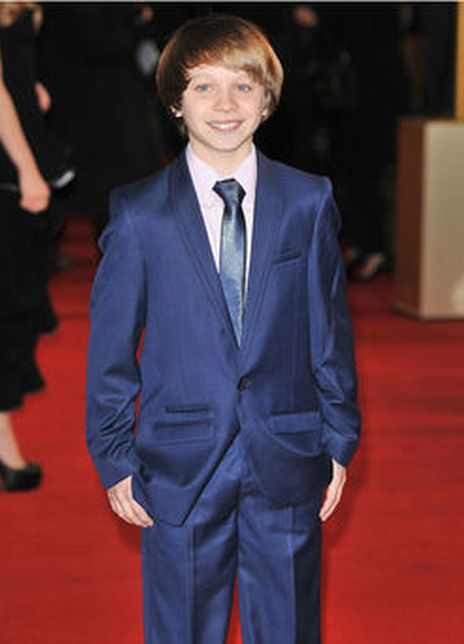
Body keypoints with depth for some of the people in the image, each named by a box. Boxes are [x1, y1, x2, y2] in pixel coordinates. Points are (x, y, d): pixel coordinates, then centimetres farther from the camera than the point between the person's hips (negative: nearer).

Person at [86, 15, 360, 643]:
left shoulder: (309, 202, 0)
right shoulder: (138, 213, -3)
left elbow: (331, 328, 5)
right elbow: (111, 346, 1)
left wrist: (340, 441, 5)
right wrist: (114, 457, 0)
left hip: (287, 461, 1)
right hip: (180, 467, -1)